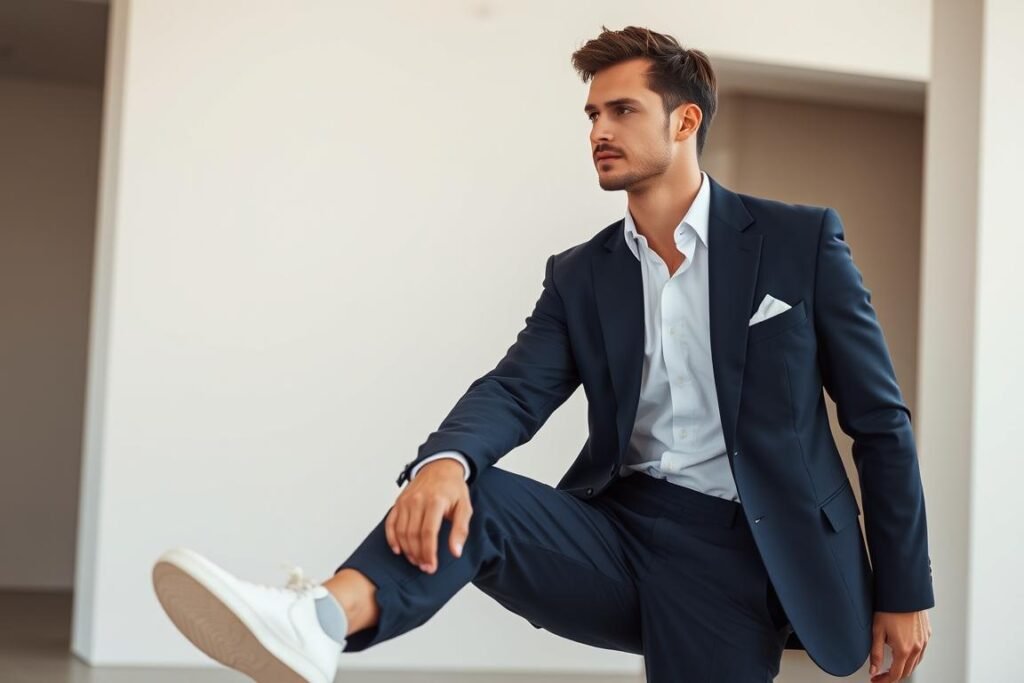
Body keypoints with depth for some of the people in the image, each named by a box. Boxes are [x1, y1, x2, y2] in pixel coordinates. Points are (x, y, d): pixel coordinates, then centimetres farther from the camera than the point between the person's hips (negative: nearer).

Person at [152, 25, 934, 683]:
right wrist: (445, 461, -30)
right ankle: (322, 618, -49)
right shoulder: (579, 275, 11)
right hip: (622, 533, 2)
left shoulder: (802, 239, 0)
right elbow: (516, 391, -6)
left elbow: (879, 419, 2)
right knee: (464, 496, -25)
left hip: (736, 554, -2)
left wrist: (903, 591, 0)